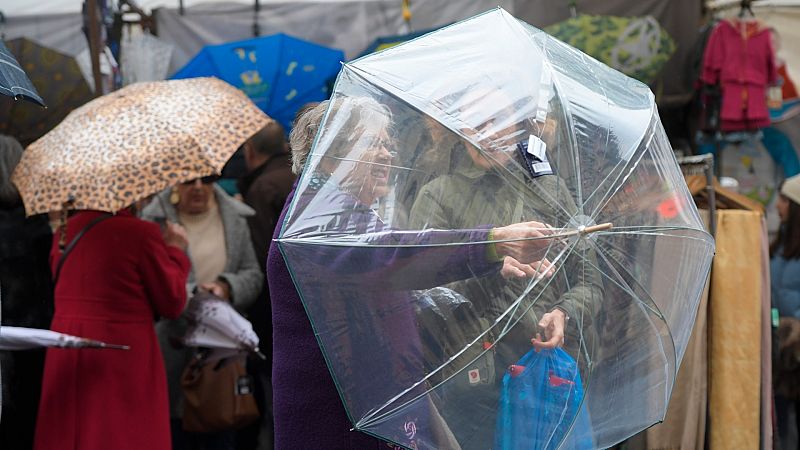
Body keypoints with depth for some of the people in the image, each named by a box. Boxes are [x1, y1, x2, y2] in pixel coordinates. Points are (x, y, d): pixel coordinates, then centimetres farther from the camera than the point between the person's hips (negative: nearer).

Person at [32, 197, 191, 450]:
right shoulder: (142, 233, -13)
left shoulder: (64, 231, 5)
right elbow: (173, 303, -7)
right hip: (125, 357, -6)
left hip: (67, 356, 6)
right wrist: (175, 251, 6)